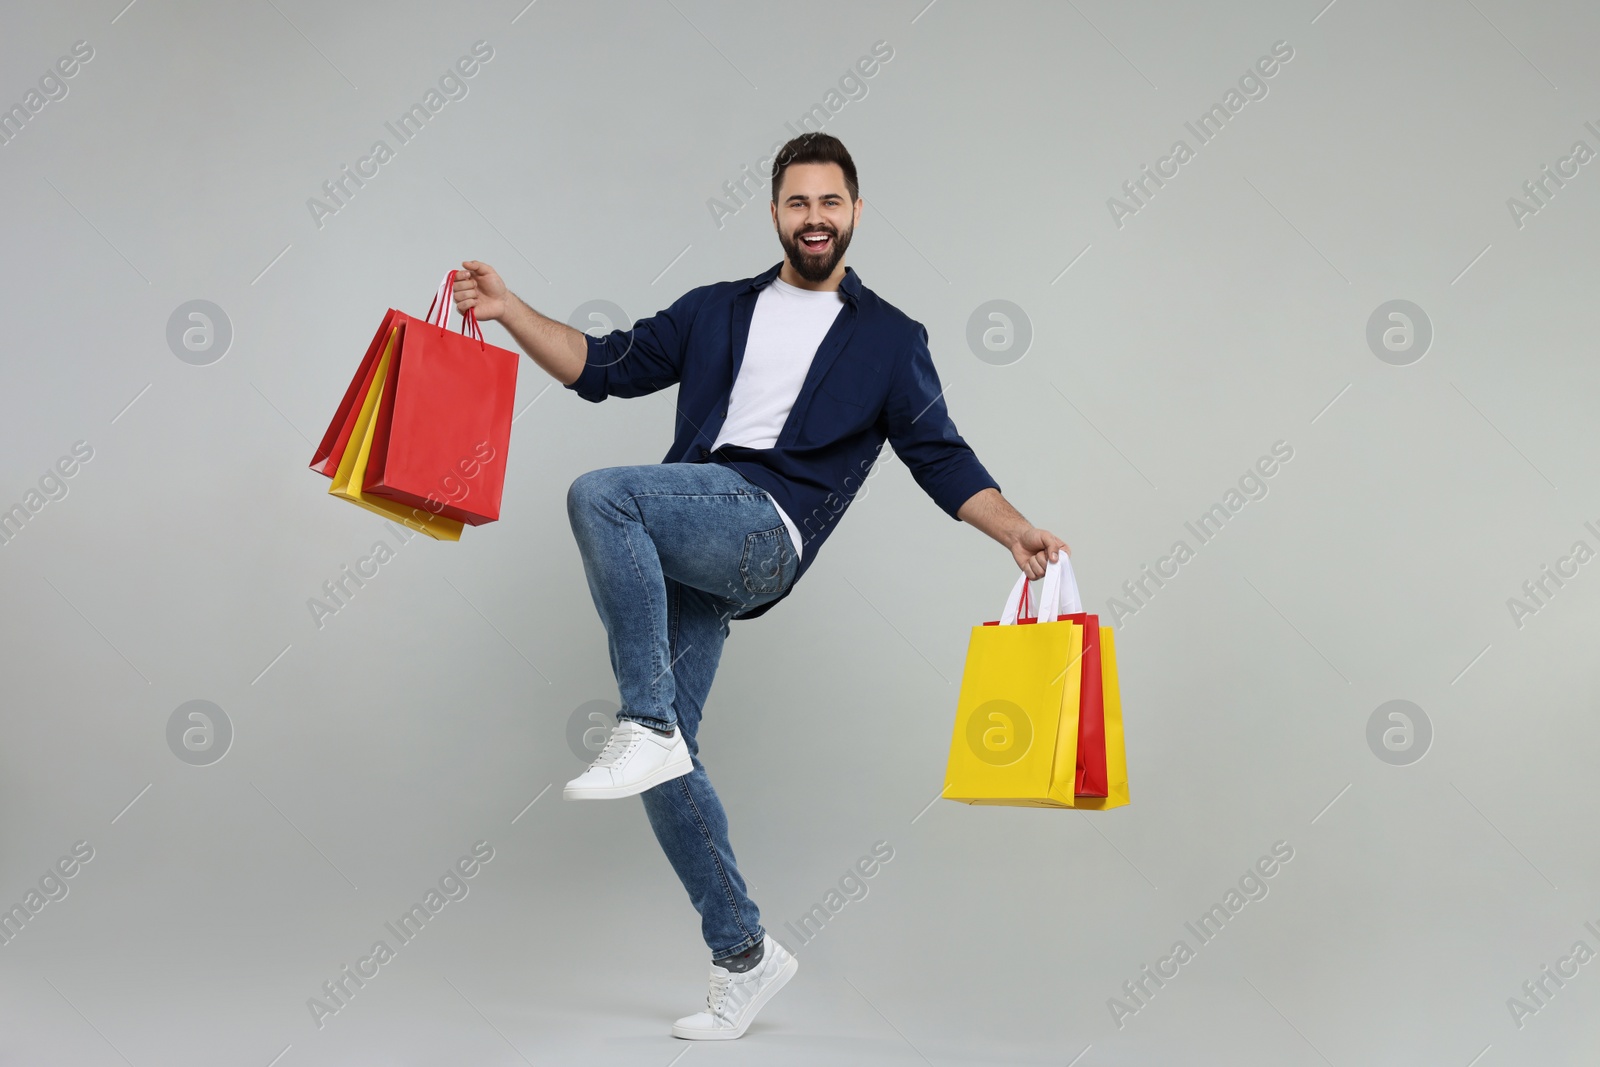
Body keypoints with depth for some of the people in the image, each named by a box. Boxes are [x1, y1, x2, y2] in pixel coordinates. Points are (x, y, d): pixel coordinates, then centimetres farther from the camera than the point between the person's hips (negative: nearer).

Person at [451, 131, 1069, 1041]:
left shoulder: (891, 339, 14)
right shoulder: (717, 311, 23)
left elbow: (939, 455, 9)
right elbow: (606, 367, 20)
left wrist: (1017, 531, -6)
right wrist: (509, 310, 9)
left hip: (763, 530, -5)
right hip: (675, 550, 5)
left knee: (599, 494, -30)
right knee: (665, 757, 0)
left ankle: (647, 727, -25)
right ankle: (745, 956, 13)